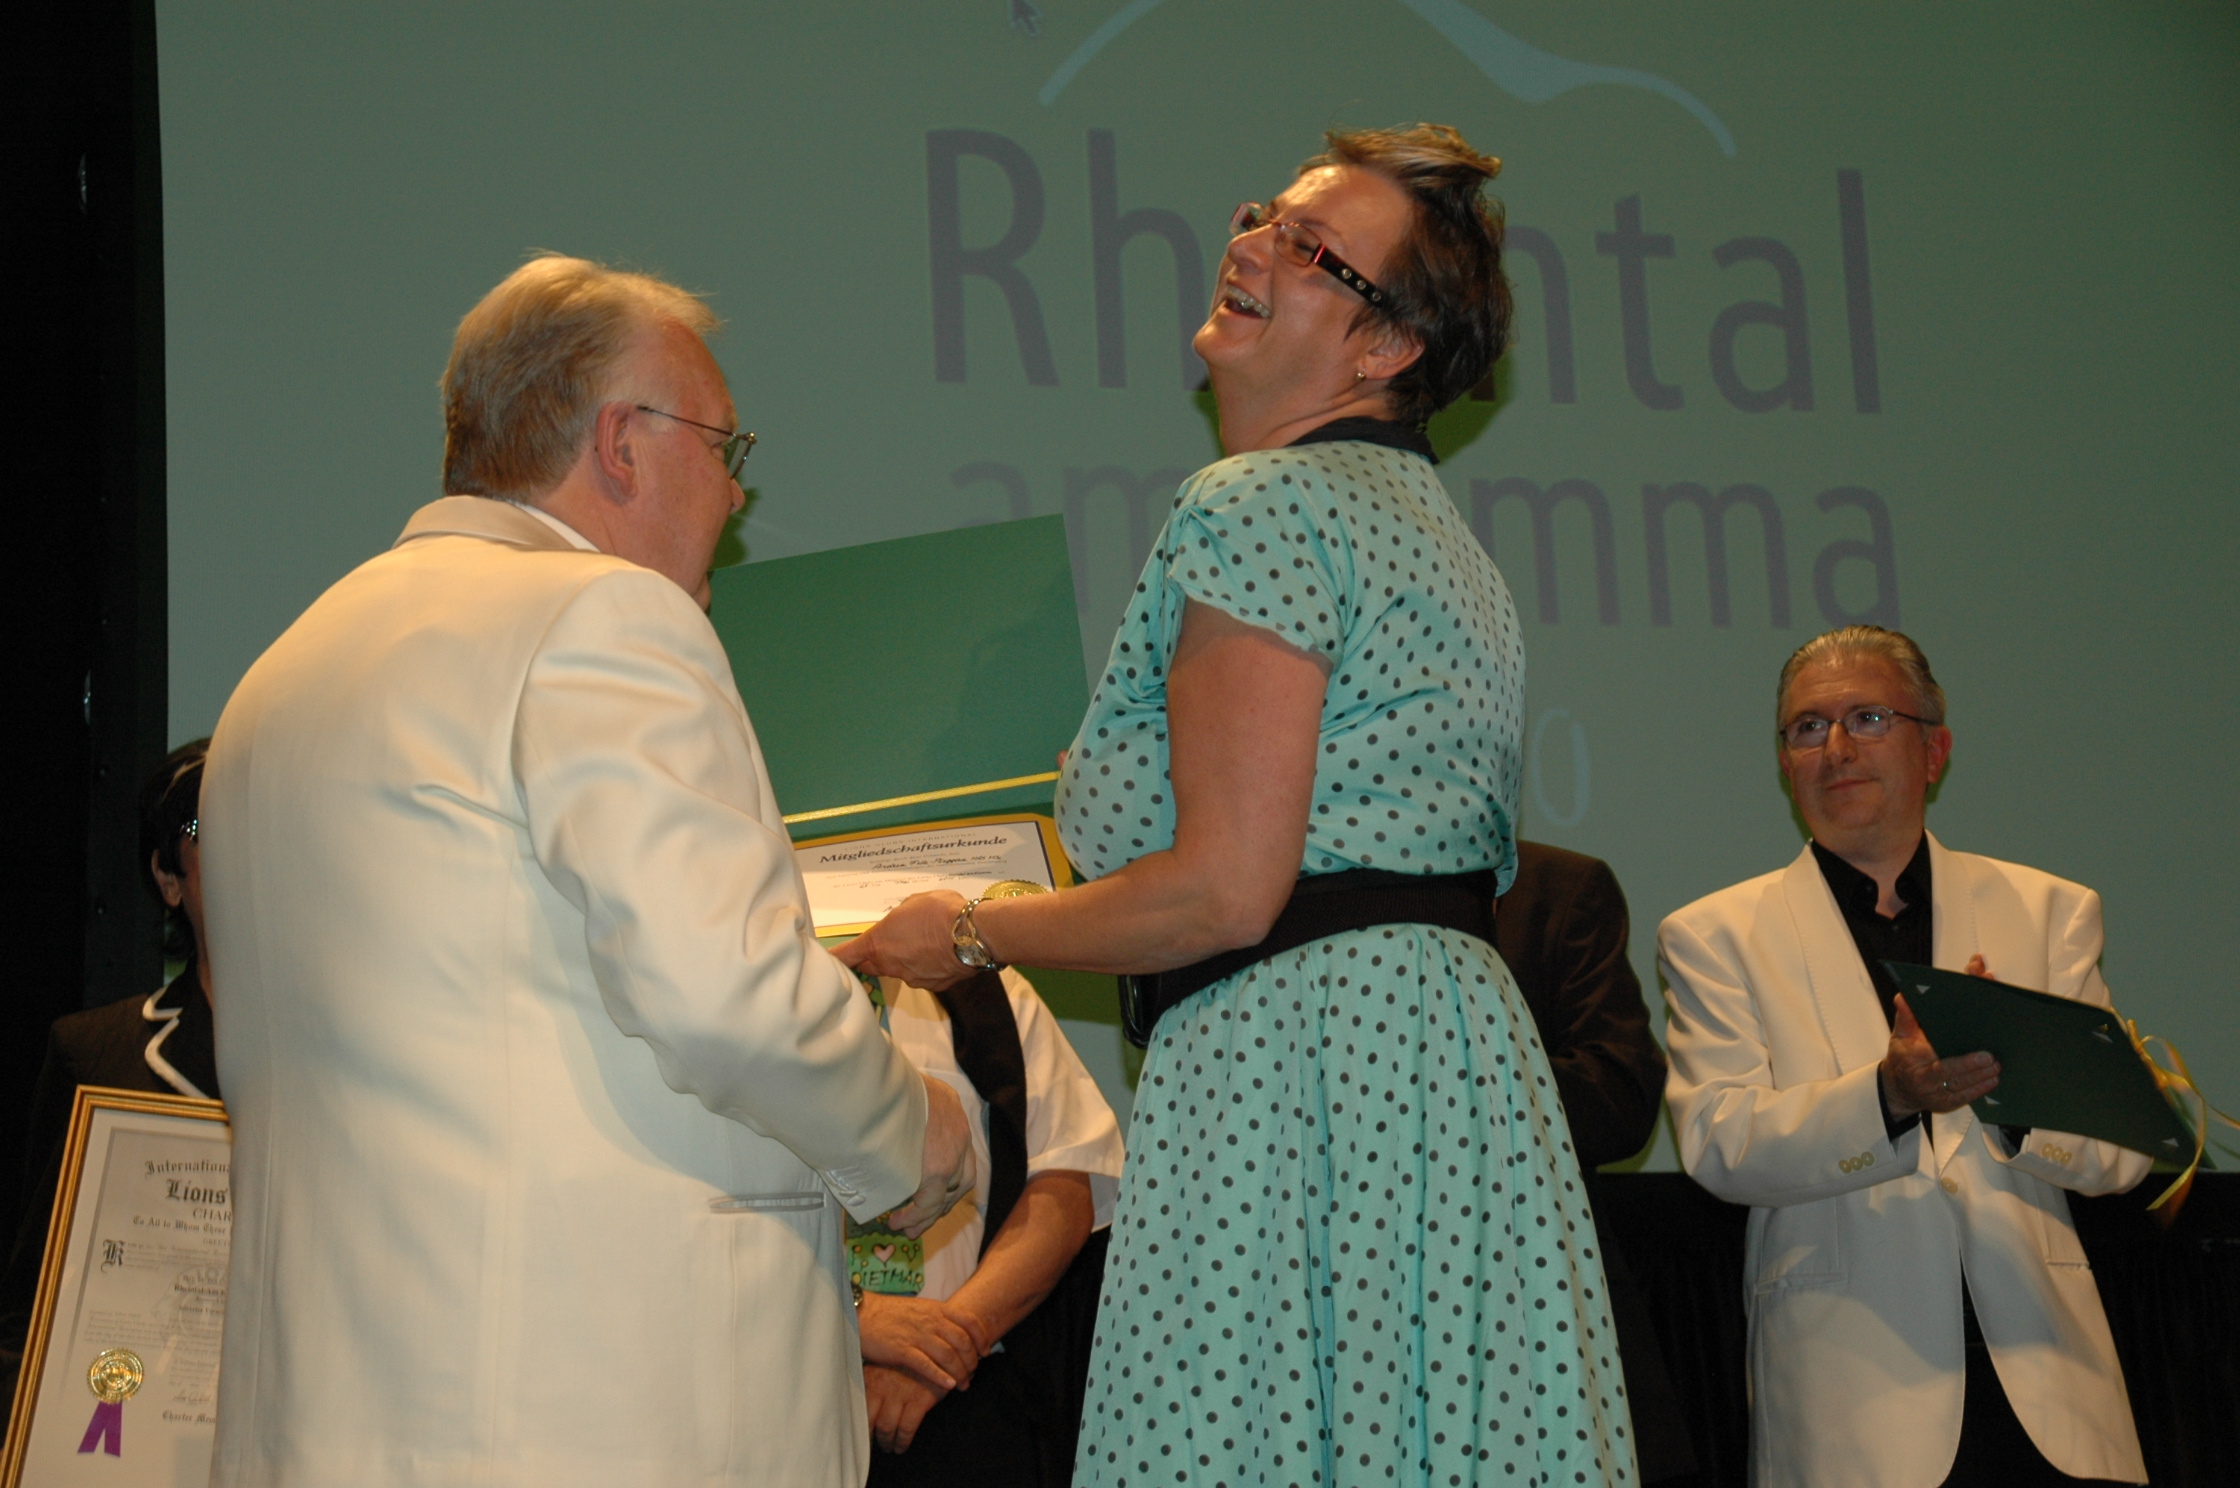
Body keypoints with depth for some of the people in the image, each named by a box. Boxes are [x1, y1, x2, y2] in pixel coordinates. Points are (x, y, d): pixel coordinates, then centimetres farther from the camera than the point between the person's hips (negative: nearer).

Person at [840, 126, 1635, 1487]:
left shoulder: (1258, 505, -10)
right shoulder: (1424, 514, 20)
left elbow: (1226, 891, -16)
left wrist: (972, 934, -3)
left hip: (1306, 1053, -10)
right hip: (1454, 1049, 10)